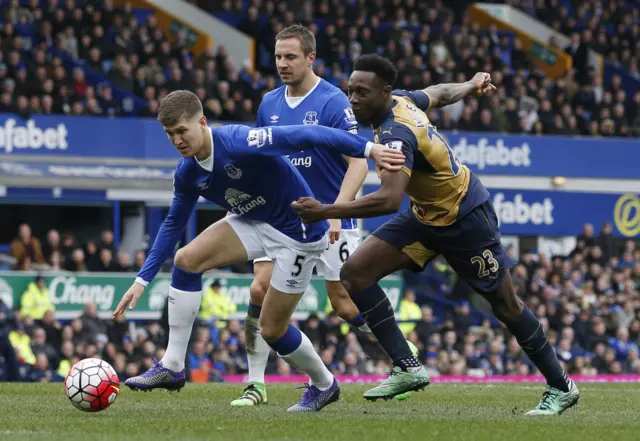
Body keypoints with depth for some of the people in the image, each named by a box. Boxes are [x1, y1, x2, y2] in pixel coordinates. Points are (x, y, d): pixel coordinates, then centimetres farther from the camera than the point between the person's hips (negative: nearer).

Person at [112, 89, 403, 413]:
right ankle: (172, 367, -7)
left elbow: (308, 136, -33)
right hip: (255, 224, 7)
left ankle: (323, 385, 28)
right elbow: (173, 224, 9)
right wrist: (142, 280, 5)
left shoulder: (238, 142, -30)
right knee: (186, 259, -13)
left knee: (271, 328, -1)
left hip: (299, 233, -7)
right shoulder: (187, 174, -6)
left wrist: (369, 149, -39)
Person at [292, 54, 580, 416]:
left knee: (506, 305, 3)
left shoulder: (395, 134, -32)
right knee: (355, 272, -7)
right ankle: (407, 368, -6)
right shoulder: (400, 99, -6)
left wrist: (326, 212, -50)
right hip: (426, 216, 9)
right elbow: (440, 93, 15)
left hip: (465, 218, -9)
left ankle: (561, 388, 20)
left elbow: (390, 199, -46)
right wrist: (472, 85, 37)